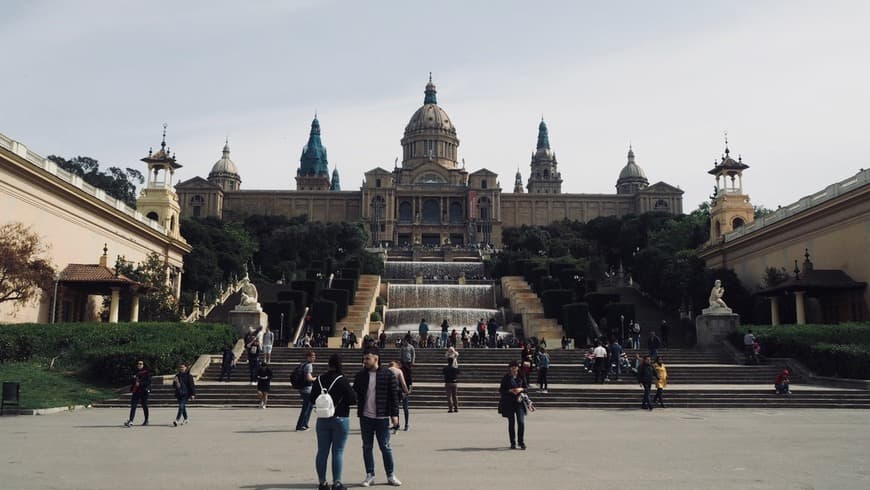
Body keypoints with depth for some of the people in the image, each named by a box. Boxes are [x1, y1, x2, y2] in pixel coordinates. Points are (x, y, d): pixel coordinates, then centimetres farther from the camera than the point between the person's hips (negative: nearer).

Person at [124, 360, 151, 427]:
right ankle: (130, 421, -10)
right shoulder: (135, 372, 13)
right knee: (133, 406, -6)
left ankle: (146, 420, 17)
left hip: (144, 391, -5)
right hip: (136, 391, 5)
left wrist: (140, 384, -19)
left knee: (144, 406, 5)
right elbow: (132, 381, 24)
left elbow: (149, 381, -11)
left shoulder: (146, 372, -3)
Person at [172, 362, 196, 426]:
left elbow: (192, 385, -5)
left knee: (181, 406, -16)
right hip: (179, 394, 6)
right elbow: (174, 386, 14)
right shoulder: (177, 376, 11)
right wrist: (175, 382, -9)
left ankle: (177, 420, -24)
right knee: (183, 407, 14)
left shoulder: (189, 376, -4)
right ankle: (185, 419, 28)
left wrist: (193, 394, -11)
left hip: (185, 394, -6)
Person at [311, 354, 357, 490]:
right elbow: (352, 399, -15)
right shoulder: (341, 380, -15)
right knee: (338, 452, 2)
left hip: (322, 420, 4)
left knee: (322, 451, 10)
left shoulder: (319, 379, 0)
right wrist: (354, 393, 5)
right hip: (340, 419, -4)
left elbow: (312, 399, 7)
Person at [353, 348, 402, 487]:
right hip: (365, 417, 3)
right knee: (367, 447, 10)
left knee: (385, 447, 4)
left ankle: (391, 475, 16)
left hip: (382, 418, -3)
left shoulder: (388, 375, -7)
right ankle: (370, 475, 20)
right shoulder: (361, 375, 4)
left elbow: (394, 395, -6)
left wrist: (394, 414, -9)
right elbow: (355, 393, 9)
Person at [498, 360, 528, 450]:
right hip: (509, 402, -1)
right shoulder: (506, 378, 0)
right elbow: (501, 390, 1)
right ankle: (513, 443, 15)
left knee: (521, 422, -7)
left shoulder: (521, 377, 5)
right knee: (511, 423, 4)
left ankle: (521, 442, 7)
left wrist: (521, 389, -10)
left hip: (519, 401, 1)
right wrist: (510, 390, -15)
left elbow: (526, 387, 12)